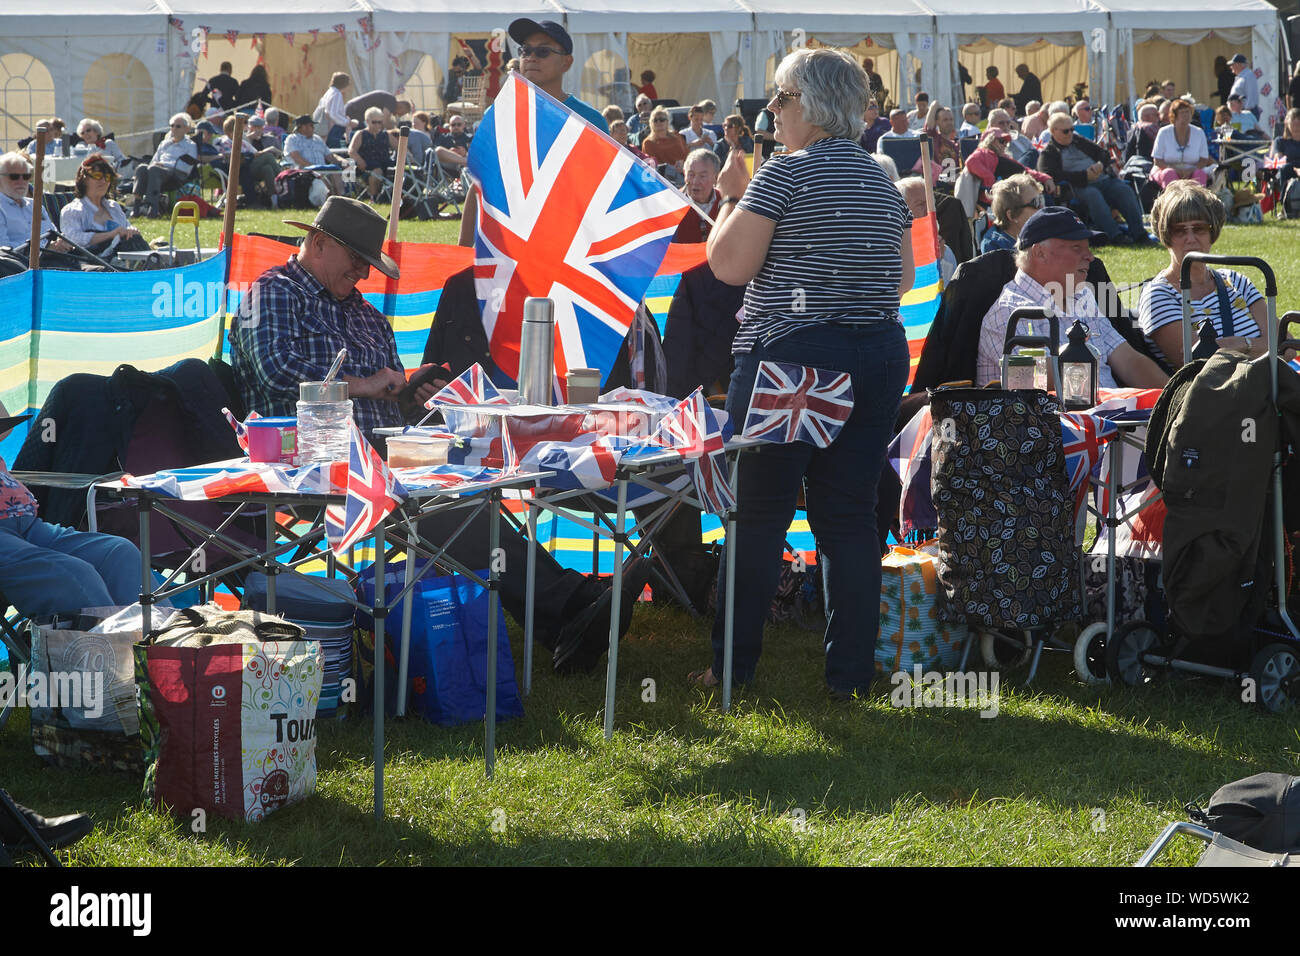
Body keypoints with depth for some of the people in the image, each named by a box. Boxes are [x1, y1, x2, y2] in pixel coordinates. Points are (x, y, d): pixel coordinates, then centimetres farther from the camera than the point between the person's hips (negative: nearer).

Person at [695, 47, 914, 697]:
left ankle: (734, 665, 8)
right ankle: (850, 672, 7)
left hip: (790, 356, -6)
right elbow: (903, 279, 17)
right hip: (879, 359, 6)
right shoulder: (882, 181, 11)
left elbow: (728, 265, -12)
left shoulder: (785, 174, -10)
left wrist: (731, 198, 3)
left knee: (759, 512, 3)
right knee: (850, 515, 8)